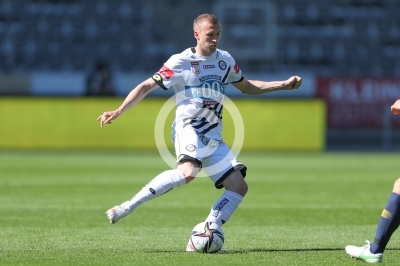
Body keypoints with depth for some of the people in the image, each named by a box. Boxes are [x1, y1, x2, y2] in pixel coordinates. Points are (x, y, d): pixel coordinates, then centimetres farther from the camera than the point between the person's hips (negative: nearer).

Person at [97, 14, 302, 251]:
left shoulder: (225, 60, 14)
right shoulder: (181, 62, -4)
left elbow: (246, 86, 30)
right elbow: (147, 86, -3)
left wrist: (284, 85, 22)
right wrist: (118, 112, -13)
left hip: (214, 138, 7)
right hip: (189, 128, -7)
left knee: (239, 187, -6)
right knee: (188, 172, -37)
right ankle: (128, 206, -30)